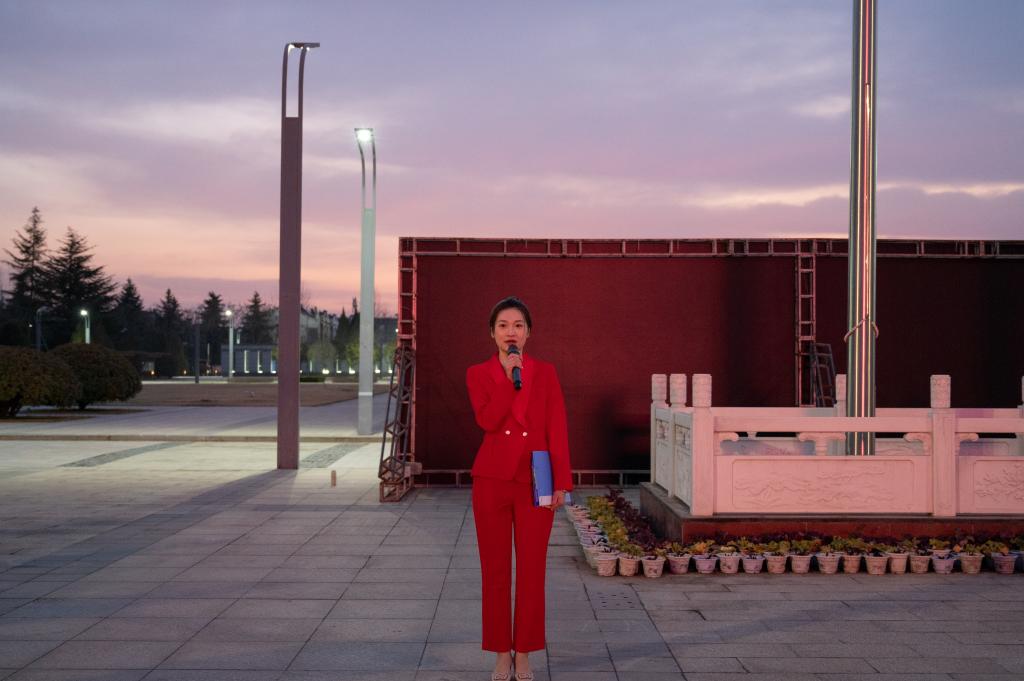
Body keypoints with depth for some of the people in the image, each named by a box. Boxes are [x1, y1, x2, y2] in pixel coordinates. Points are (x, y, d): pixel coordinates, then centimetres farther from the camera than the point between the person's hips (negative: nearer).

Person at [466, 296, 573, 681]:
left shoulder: (545, 372, 4)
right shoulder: (478, 374, 3)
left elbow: (557, 431, 1)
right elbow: (487, 421, -14)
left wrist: (561, 483, -4)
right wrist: (510, 376, -18)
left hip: (534, 482, 0)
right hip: (492, 479, 0)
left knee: (532, 570, 4)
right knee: (495, 570, 5)